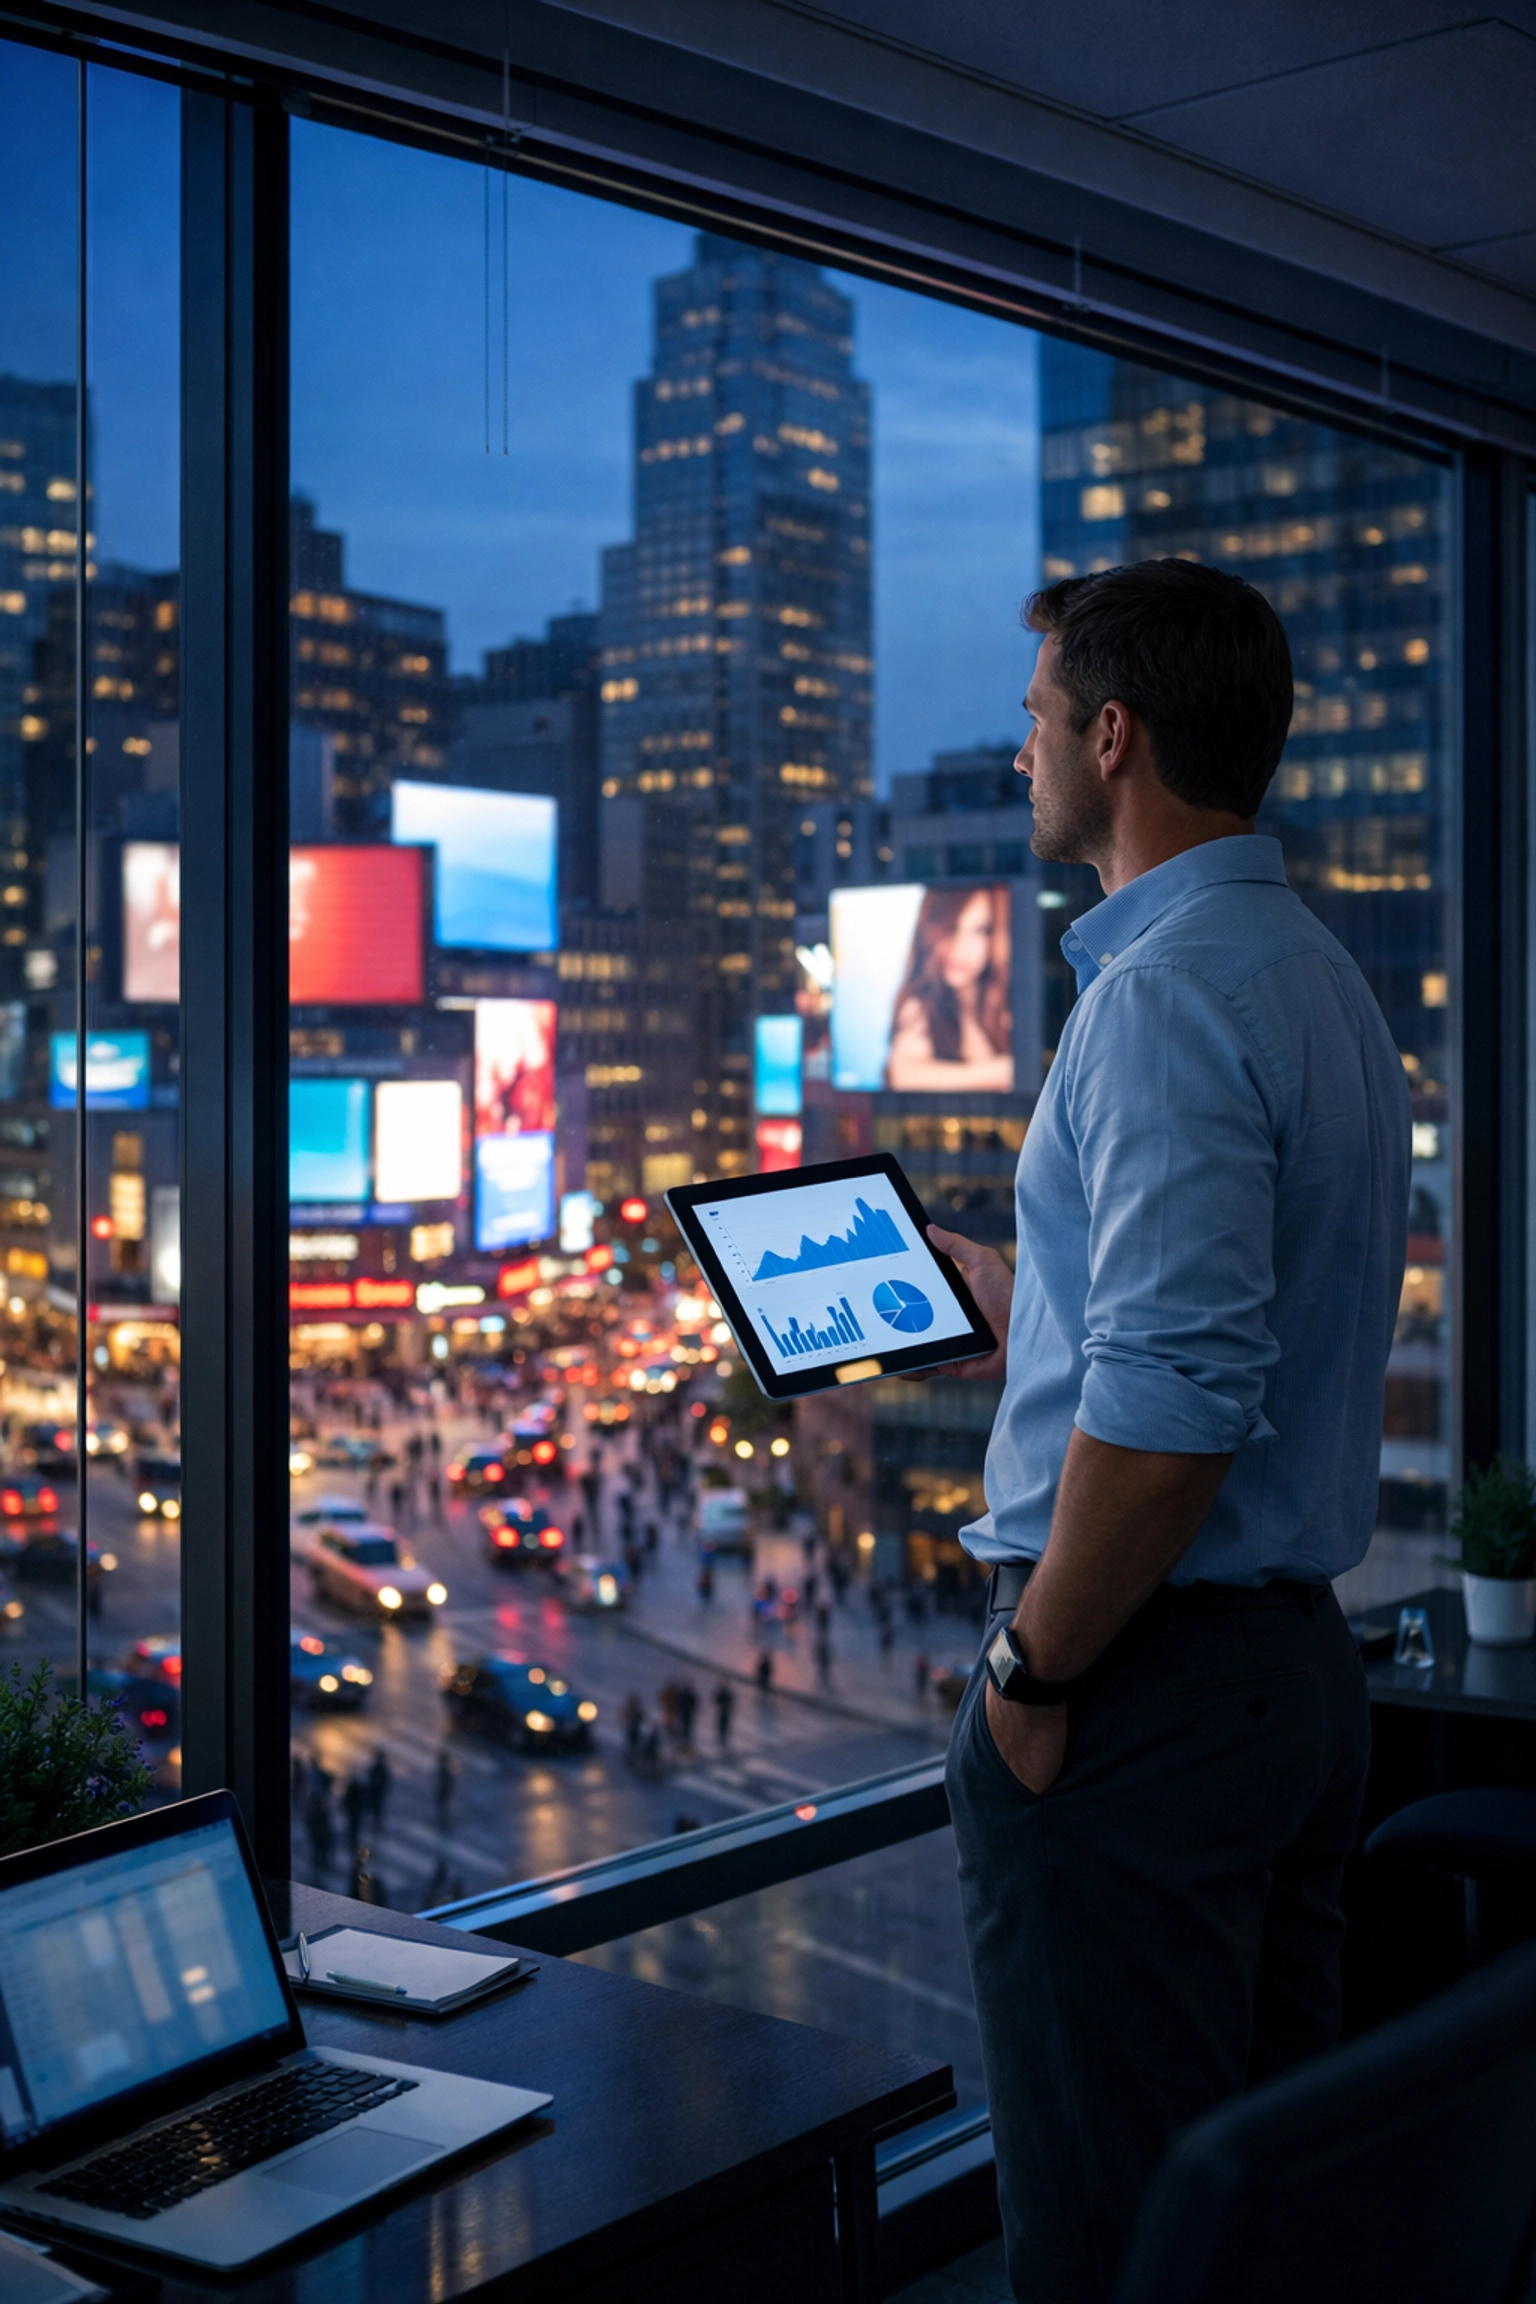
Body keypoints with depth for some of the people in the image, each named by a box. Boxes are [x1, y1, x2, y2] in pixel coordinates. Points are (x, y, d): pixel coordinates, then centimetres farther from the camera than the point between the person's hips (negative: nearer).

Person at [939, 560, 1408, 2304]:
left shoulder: (1167, 990, -17)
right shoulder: (1325, 979, 14)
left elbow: (1175, 1398, -27)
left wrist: (1034, 1665, -16)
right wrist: (1011, 1311, 29)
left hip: (1143, 1678, -10)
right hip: (1298, 1657, 10)